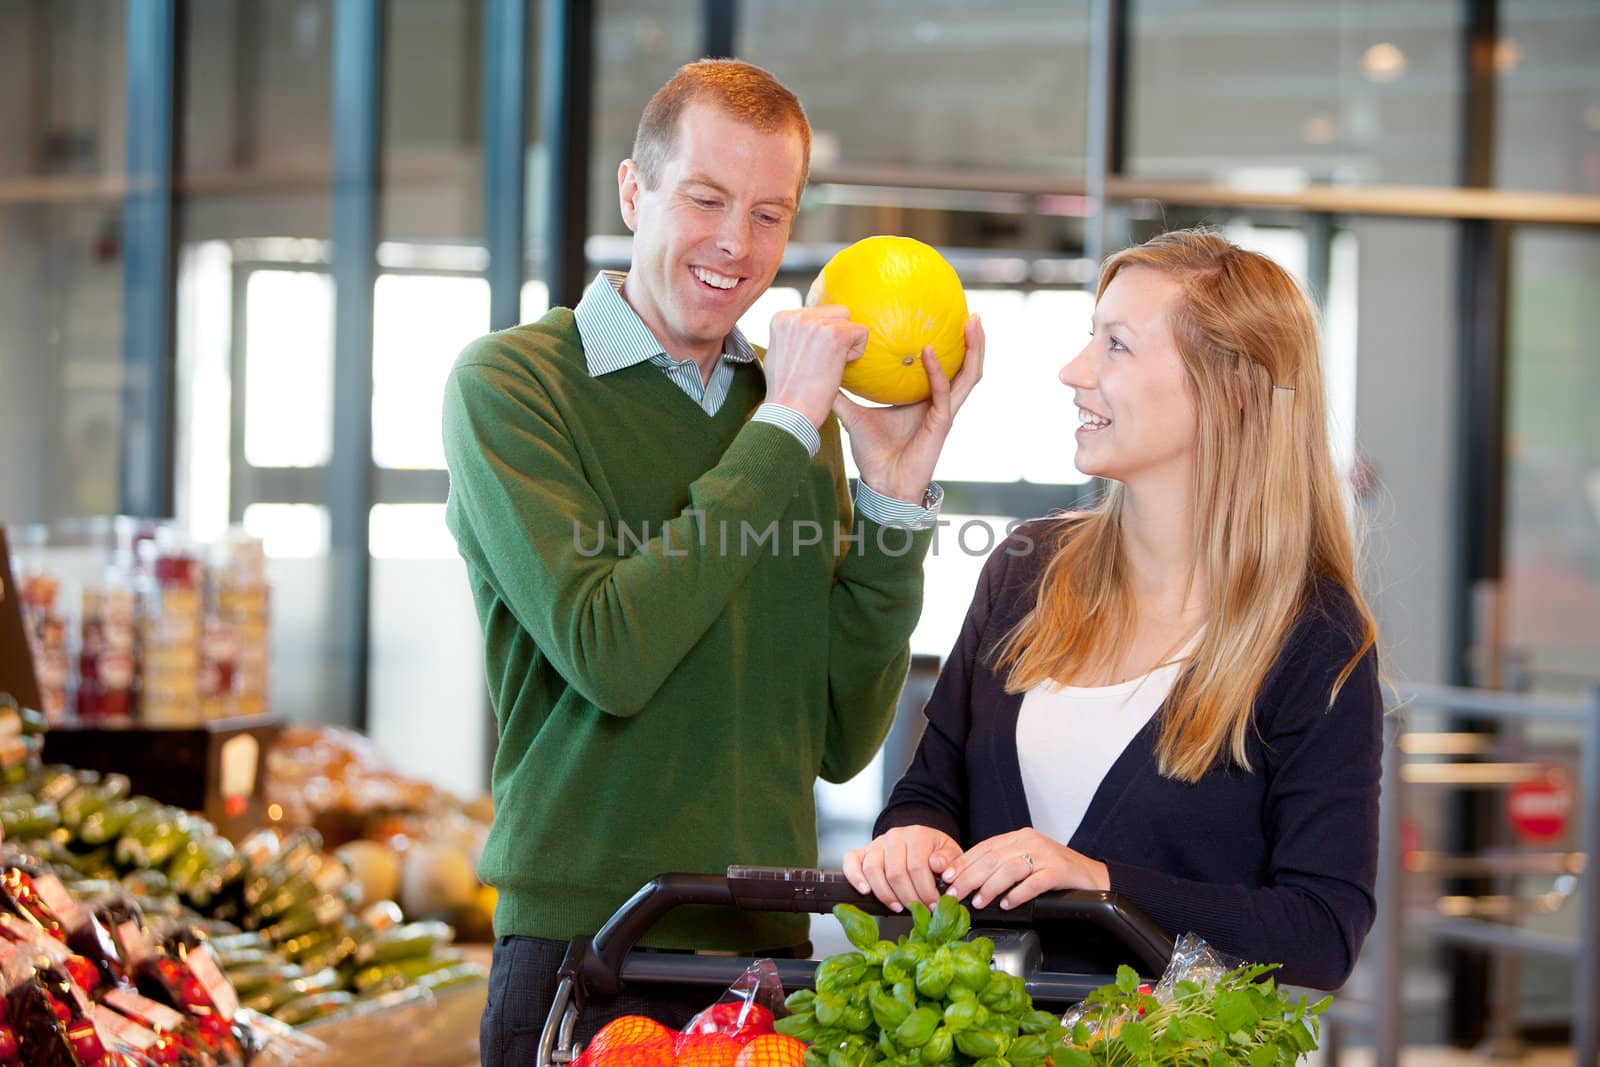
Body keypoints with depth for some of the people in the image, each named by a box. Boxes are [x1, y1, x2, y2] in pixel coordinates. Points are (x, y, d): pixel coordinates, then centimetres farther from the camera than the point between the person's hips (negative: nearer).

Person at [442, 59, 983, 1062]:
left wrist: (894, 498, -3)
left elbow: (841, 740, 8)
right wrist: (780, 432, -14)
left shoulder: (798, 409, 10)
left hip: (770, 946, 5)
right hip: (577, 942, -4)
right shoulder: (511, 381, -5)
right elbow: (608, 655, -19)